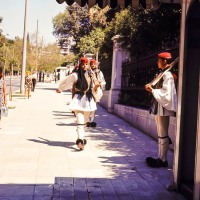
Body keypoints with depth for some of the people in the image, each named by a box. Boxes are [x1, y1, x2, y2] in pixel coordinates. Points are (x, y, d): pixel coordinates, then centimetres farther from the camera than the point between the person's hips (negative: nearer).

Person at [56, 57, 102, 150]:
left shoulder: (91, 76, 7)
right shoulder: (75, 75, -4)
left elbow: (94, 90, 10)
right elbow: (66, 81, 12)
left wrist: (96, 86, -13)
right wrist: (59, 89, 27)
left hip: (88, 100, 4)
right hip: (78, 100, -4)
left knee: (84, 121, 15)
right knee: (80, 121, -15)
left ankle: (81, 138, 34)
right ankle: (80, 140, -22)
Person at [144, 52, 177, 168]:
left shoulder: (167, 75, -13)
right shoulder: (162, 74, 16)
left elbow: (166, 93, -21)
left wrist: (152, 90, -23)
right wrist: (152, 89, 10)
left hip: (164, 107, -10)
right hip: (160, 107, 10)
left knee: (163, 134, -5)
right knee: (161, 134, 14)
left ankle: (163, 160, 0)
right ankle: (160, 157, 21)